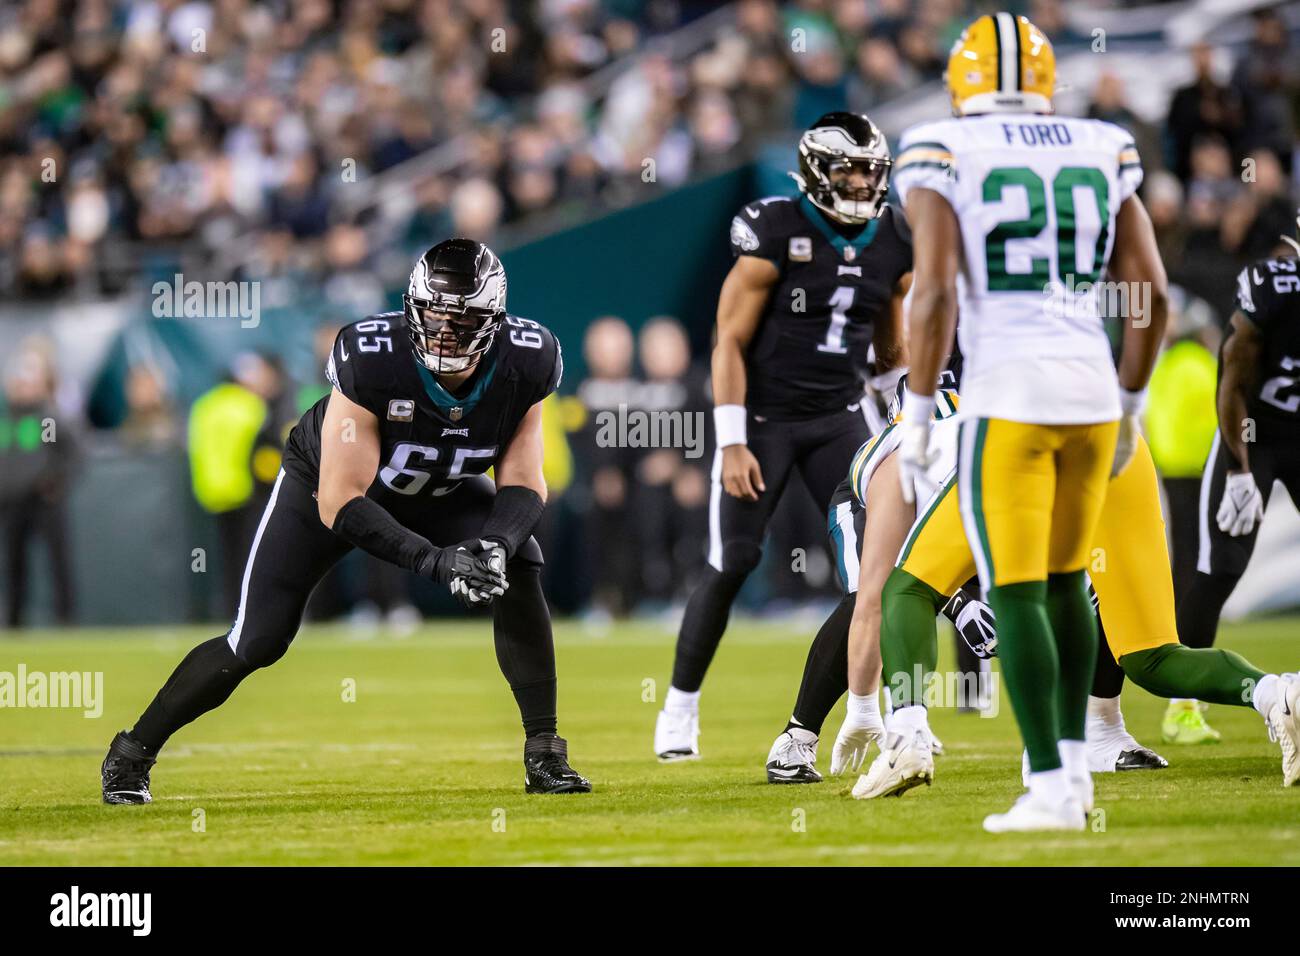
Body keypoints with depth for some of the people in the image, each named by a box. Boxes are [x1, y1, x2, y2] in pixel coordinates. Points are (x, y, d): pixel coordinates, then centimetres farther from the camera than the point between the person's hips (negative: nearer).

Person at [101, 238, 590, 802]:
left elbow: (523, 484, -18)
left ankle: (544, 755, -12)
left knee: (519, 570, -22)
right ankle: (132, 753, 11)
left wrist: (497, 542, -40)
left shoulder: (527, 364, -28)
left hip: (438, 491, 3)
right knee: (257, 641, -9)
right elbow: (339, 504, -36)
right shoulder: (372, 359, -39)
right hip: (329, 481, -3)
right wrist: (433, 560, -46)